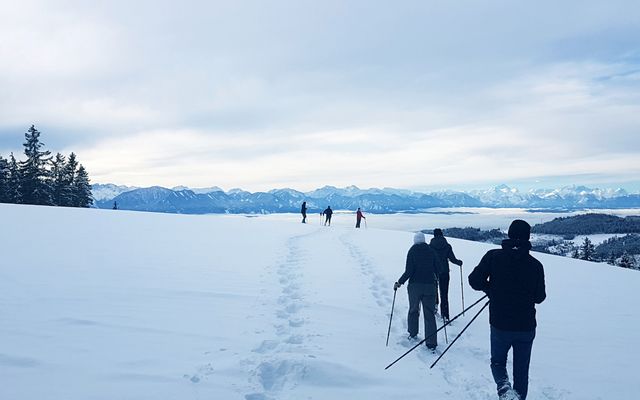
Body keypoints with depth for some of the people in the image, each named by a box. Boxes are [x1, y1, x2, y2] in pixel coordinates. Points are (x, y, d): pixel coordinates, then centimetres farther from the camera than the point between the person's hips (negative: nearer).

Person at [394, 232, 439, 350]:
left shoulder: (412, 251, -5)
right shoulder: (431, 251, 2)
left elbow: (409, 271, -12)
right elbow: (436, 270, 6)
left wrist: (399, 282, -1)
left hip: (415, 286, -1)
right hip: (429, 286, 1)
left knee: (413, 310, 20)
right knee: (429, 314, 2)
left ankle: (412, 334, 30)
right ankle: (431, 343, -3)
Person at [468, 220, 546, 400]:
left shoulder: (493, 256, -10)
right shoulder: (535, 265, -6)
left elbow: (475, 281, -12)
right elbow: (540, 297, 1)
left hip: (500, 325, -1)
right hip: (526, 327, 1)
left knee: (498, 362, 19)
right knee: (521, 370, 18)